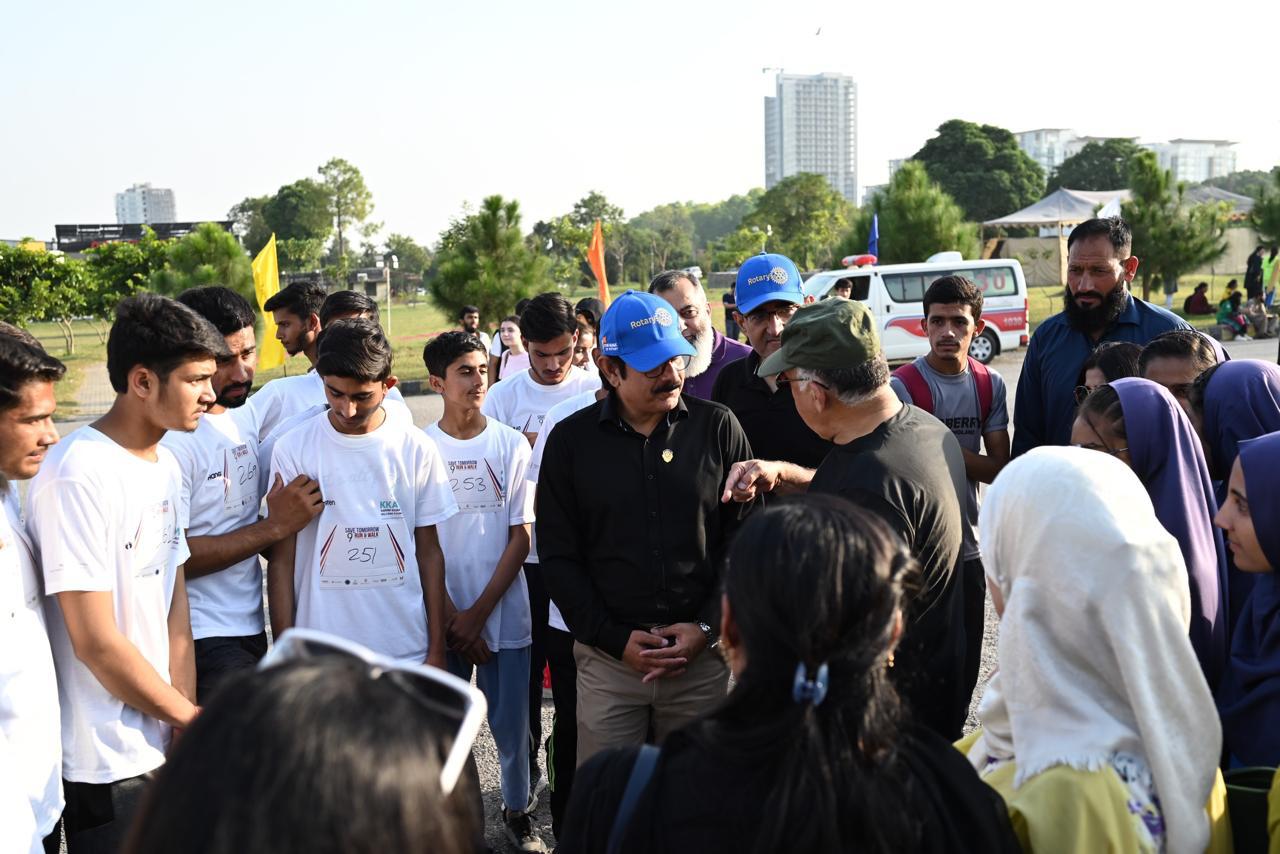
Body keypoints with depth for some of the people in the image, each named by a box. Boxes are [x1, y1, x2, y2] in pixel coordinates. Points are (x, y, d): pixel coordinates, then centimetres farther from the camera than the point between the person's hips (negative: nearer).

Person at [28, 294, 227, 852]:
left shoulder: (165, 466, 6)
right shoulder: (80, 476, -20)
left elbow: (175, 612, 8)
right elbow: (96, 642, -20)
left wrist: (187, 726, 1)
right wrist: (189, 716, -8)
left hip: (166, 748, 8)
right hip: (106, 767, -7)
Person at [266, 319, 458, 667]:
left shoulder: (416, 448, 0)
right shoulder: (293, 448, -4)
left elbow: (429, 552, 5)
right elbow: (282, 560, -1)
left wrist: (437, 650, 4)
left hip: (407, 651, 1)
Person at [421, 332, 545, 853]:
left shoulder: (511, 445, -2)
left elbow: (521, 537, -2)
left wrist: (479, 612, -8)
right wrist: (451, 619, -6)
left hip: (505, 613, 0)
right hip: (443, 619, 0)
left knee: (512, 726, 8)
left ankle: (517, 812, 30)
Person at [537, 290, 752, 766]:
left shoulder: (718, 427, 2)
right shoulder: (572, 439, 2)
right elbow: (558, 555, 4)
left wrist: (707, 627, -6)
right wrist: (615, 638, -5)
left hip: (704, 655, 0)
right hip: (607, 656, 0)